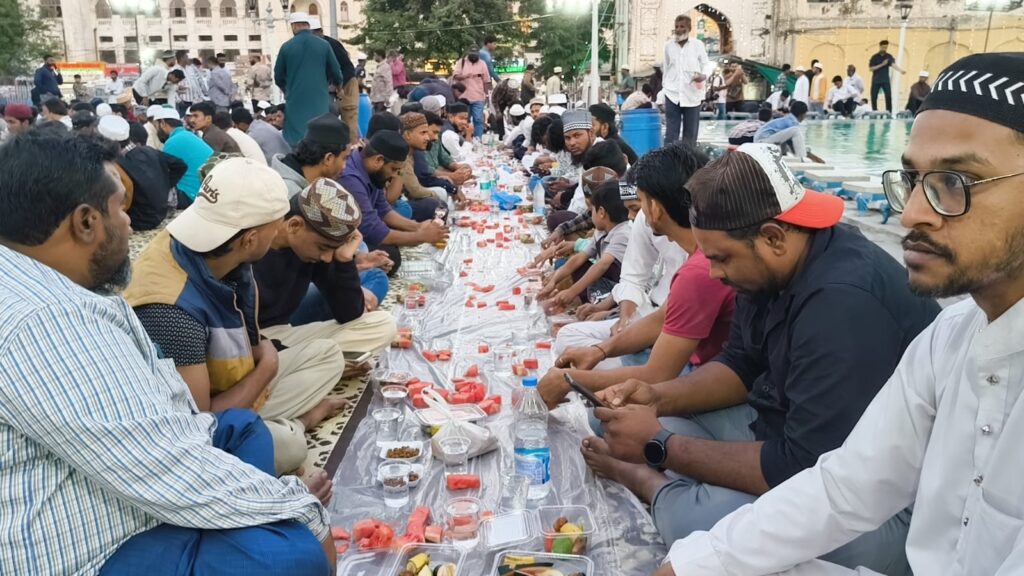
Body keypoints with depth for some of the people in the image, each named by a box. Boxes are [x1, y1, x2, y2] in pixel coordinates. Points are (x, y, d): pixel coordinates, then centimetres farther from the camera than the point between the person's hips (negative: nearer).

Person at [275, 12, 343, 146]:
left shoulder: (286, 47, 0)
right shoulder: (324, 45, 0)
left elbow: (278, 77, 8)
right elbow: (336, 74, 3)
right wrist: (336, 83, 27)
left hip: (296, 101, -1)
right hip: (319, 100, 1)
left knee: (297, 139, 3)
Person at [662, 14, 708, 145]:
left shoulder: (698, 45, 3)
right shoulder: (668, 45, 8)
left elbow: (706, 66, 4)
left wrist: (703, 76, -18)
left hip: (692, 95, 0)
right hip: (672, 95, 0)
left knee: (690, 134, 7)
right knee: (671, 134, -5)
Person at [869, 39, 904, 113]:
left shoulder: (889, 56, 2)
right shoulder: (874, 57, -1)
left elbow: (893, 64, -15)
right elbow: (870, 68, -7)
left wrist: (901, 70, -34)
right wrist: (882, 64, -16)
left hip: (885, 80, 1)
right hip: (876, 80, 0)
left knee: (889, 96, -10)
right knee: (874, 97, 2)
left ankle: (889, 112, -6)